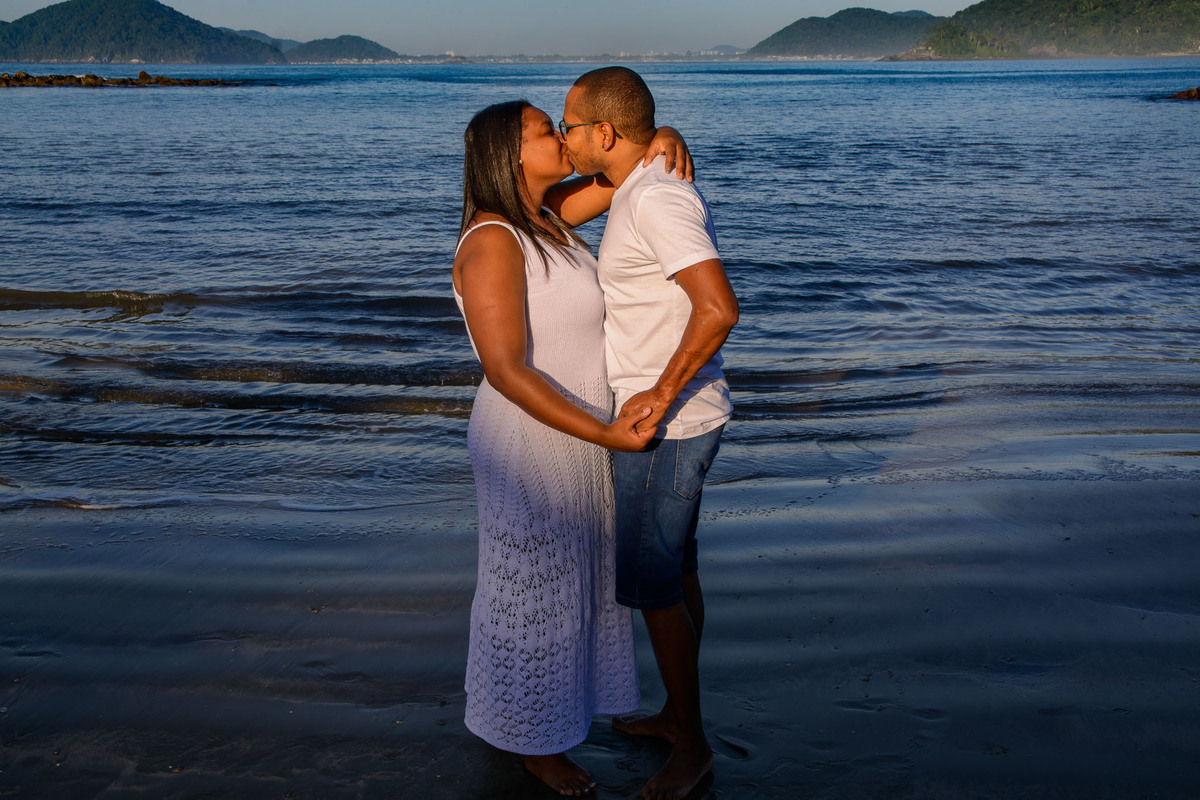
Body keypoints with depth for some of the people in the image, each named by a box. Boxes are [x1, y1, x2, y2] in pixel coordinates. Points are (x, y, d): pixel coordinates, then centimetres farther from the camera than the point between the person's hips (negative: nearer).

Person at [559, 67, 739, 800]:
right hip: (676, 419, 10)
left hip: (665, 424, -10)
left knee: (651, 582, 2)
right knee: (675, 571, 19)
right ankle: (677, 713, 35)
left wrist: (660, 395, -25)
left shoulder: (658, 200, -21)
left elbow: (719, 308, -31)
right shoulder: (650, 193, 11)